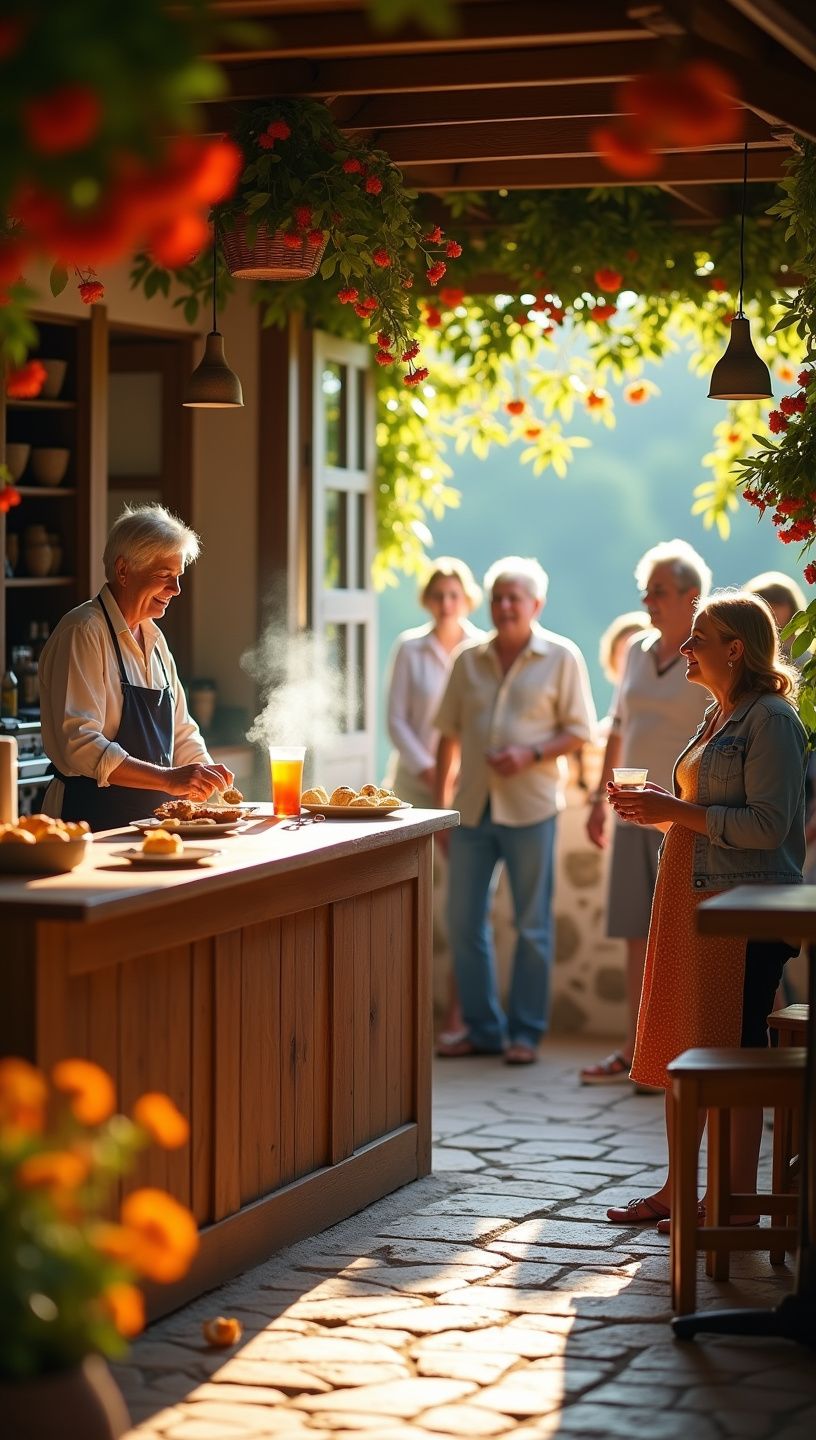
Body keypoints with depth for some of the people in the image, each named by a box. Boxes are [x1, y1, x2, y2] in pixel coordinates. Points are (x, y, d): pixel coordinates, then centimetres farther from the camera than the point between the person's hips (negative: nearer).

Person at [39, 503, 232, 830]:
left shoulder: (153, 639, 18)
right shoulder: (83, 632, -8)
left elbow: (181, 734, 25)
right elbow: (79, 743, -17)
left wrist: (209, 783, 6)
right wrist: (169, 779, -22)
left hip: (150, 822, 7)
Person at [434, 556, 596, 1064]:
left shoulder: (562, 658, -2)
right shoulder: (470, 660, 9)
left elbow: (579, 732, -2)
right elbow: (450, 734, 13)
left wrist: (531, 755, -17)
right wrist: (440, 802, 11)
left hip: (529, 807, -4)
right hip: (473, 807, 4)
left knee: (532, 925, 2)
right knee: (464, 922, 6)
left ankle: (526, 1033, 10)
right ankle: (483, 1027, 17)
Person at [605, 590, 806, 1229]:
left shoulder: (772, 720, -12)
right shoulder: (718, 717, 16)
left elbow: (767, 824, -20)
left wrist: (677, 811, -17)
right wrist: (658, 809, 9)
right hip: (691, 901, 9)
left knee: (733, 1051, -4)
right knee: (681, 1046, 12)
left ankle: (738, 1200, 5)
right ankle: (679, 1187, 21)